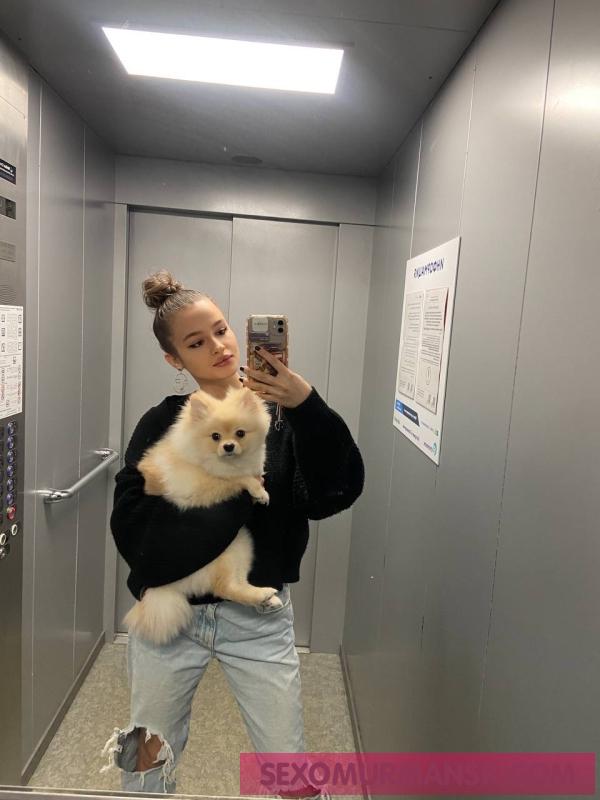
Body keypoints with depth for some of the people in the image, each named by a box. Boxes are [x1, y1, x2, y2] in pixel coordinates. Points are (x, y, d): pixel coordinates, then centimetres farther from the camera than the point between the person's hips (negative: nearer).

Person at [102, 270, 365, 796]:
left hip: (259, 620, -1)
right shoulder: (162, 424, -4)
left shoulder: (281, 413, -7)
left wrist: (309, 407, -32)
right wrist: (236, 490, -18)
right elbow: (130, 522, -13)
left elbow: (334, 494, -18)